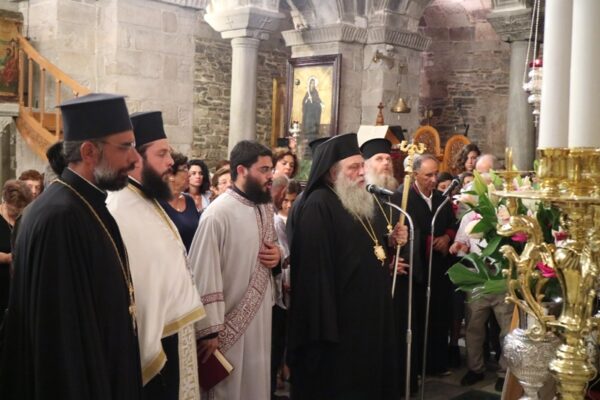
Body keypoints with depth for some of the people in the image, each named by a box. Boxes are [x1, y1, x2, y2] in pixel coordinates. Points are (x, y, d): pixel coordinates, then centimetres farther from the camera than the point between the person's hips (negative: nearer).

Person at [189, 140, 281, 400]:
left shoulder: (265, 209, 5)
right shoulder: (218, 214, -19)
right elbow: (203, 275, -20)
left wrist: (278, 255, -4)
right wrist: (209, 330, -19)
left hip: (261, 318, 7)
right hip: (228, 326, -7)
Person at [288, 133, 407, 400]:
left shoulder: (363, 201, 12)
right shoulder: (318, 206, -17)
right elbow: (315, 267, -22)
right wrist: (325, 325, -24)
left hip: (370, 314, 9)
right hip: (338, 317, -9)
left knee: (368, 376, 17)